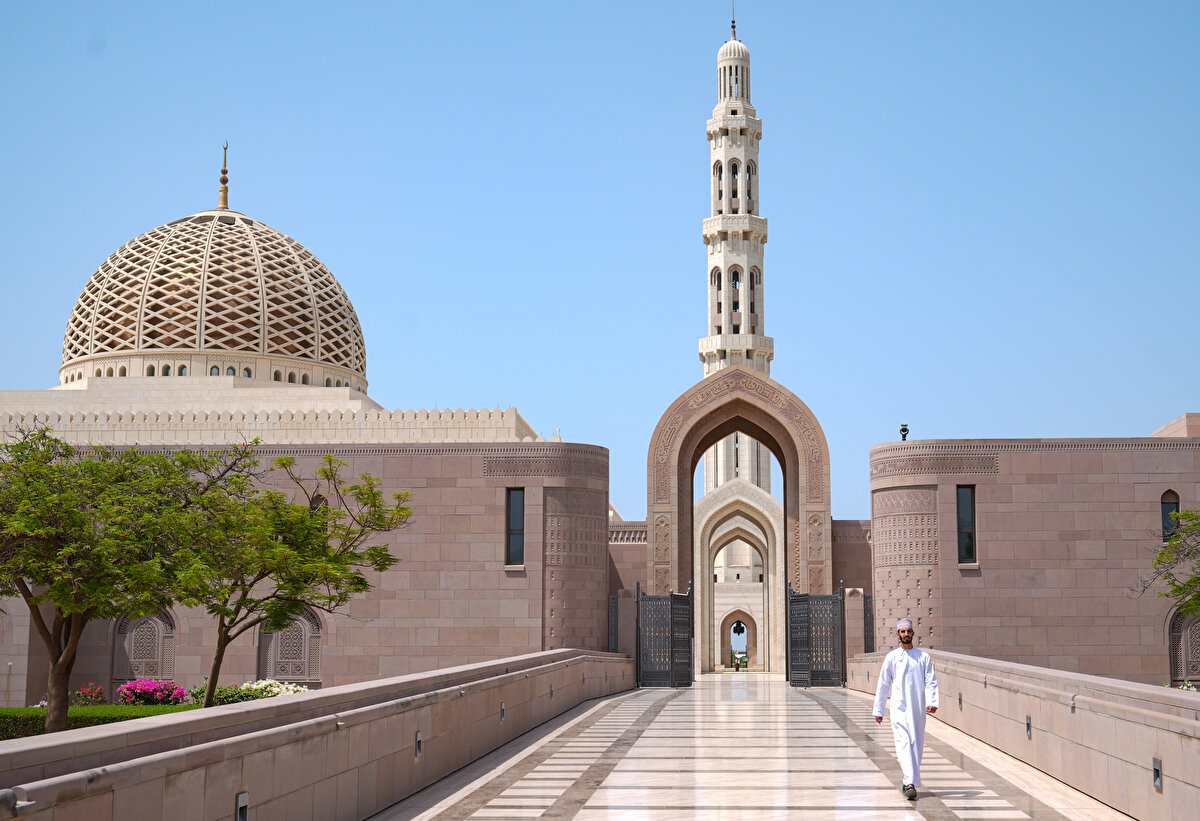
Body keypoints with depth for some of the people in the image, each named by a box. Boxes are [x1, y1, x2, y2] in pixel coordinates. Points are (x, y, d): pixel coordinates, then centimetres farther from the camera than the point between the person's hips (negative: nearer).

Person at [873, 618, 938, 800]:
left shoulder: (924, 657, 8)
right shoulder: (892, 657, 6)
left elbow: (931, 682, 1)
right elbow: (883, 685, 11)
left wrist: (932, 702, -16)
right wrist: (878, 710, 10)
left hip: (918, 709, 2)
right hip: (899, 708, -2)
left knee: (917, 744, 6)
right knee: (904, 743, -15)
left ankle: (909, 780, 22)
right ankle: (910, 784, -25)